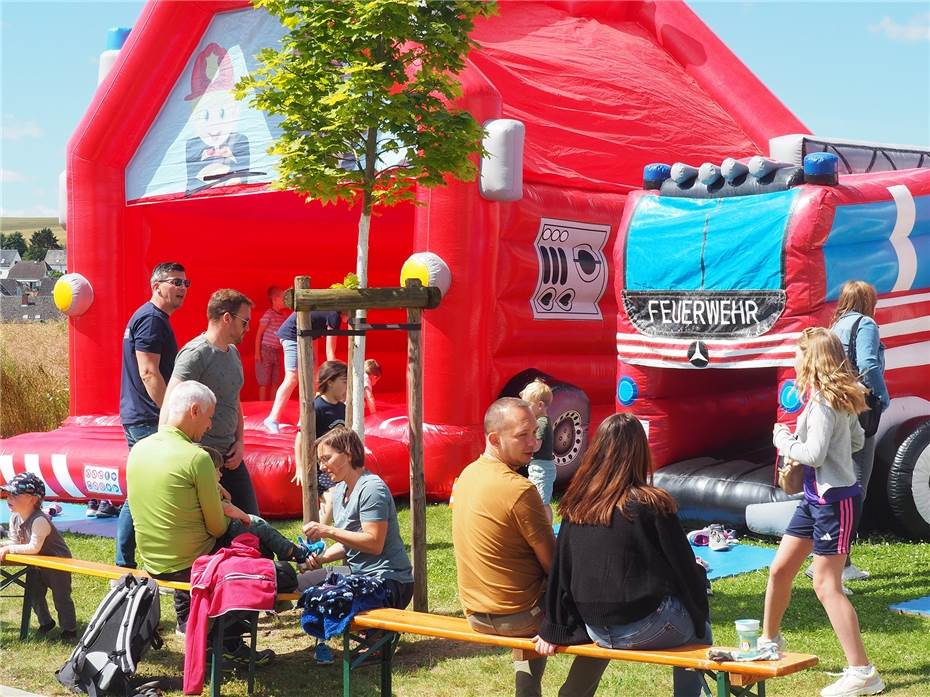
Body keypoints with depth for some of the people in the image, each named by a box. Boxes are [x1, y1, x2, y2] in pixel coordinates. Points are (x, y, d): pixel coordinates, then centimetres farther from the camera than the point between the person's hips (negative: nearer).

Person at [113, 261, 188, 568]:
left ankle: (124, 565, 19)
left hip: (137, 419, 11)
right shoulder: (152, 319, -14)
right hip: (149, 420, -11)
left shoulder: (153, 318, 19)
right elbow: (149, 373, -21)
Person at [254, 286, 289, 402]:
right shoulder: (269, 314, -12)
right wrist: (257, 352, -12)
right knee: (264, 382, -1)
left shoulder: (284, 315, 6)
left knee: (275, 382, 9)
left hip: (277, 352, 6)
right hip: (266, 350, -6)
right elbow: (259, 334, -9)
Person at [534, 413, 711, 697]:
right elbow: (684, 567, -7)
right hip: (643, 629, -5)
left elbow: (561, 569, 6)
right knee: (699, 621, 24)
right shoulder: (651, 504, -14)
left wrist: (554, 630, 13)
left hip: (596, 631, 6)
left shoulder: (576, 505, 1)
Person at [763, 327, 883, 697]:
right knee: (779, 570, 17)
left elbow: (814, 454, -26)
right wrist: (798, 440, 12)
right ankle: (770, 641, 35)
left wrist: (784, 441, -8)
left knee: (826, 585, -8)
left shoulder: (821, 403, -20)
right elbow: (857, 440, 18)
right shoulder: (842, 399, 8)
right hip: (815, 499, 10)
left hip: (835, 500, -10)